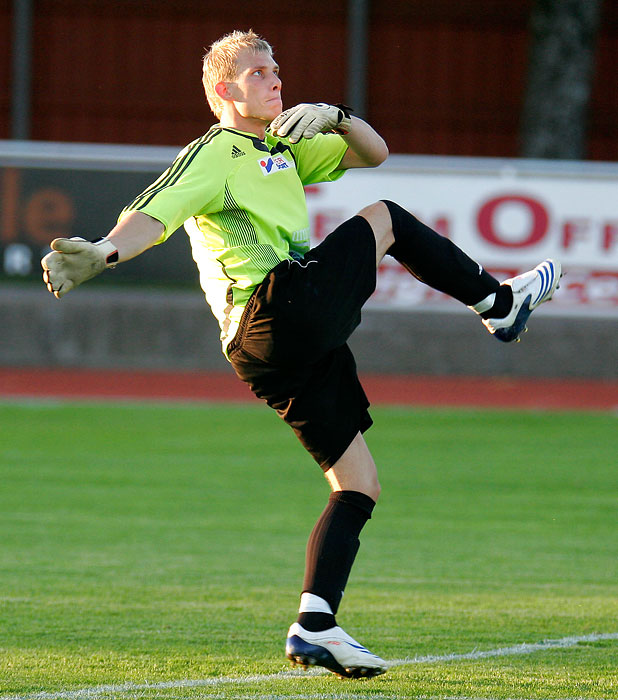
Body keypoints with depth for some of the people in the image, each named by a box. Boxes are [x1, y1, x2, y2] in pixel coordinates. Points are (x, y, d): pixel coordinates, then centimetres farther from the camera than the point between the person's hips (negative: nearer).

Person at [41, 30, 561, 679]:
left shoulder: (283, 148, 27)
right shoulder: (213, 155, 0)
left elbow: (372, 154, 26)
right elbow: (152, 215, -14)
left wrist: (337, 119, 4)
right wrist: (105, 251, -35)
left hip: (297, 350, 9)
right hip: (278, 311, -9)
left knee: (358, 487, 6)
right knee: (383, 218, 4)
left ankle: (315, 627, -1)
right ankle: (499, 303, 21)